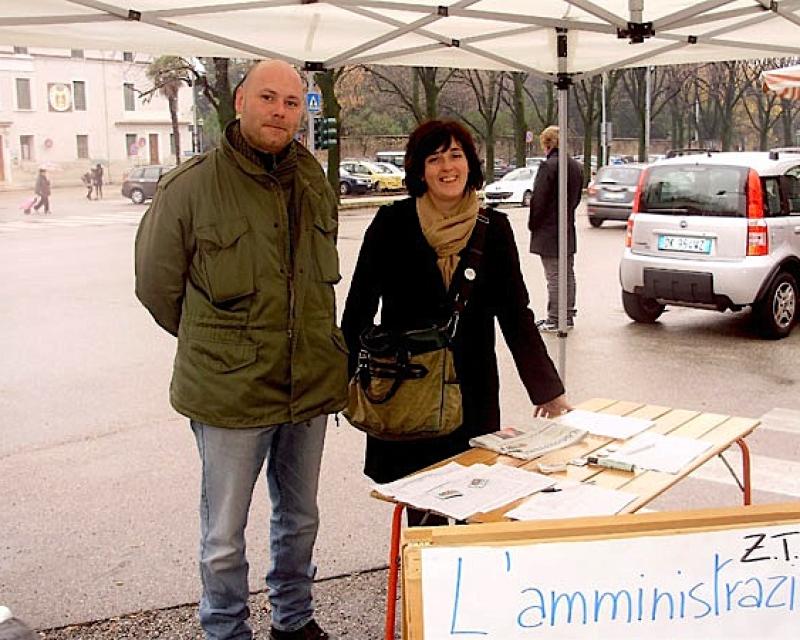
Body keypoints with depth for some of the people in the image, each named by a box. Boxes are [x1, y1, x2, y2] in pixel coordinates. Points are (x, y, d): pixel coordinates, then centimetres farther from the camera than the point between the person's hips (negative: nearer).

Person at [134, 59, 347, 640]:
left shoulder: (315, 181, 4)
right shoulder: (191, 186, -12)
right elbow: (156, 284, -2)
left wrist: (304, 341, 13)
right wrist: (215, 344, 7)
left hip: (311, 388, 5)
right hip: (230, 393, -5)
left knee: (300, 520, 21)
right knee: (224, 537, 9)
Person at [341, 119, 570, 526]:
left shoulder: (493, 229, 2)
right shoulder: (392, 224, -3)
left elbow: (516, 315, 4)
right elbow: (359, 308, 1)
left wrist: (549, 390, 2)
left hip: (473, 395, 2)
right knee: (421, 508, 3)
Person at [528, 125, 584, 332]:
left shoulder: (548, 166, -17)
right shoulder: (577, 166, 8)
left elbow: (538, 199, -17)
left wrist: (533, 224, -5)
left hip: (549, 230, -8)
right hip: (568, 230, 8)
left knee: (554, 277, -4)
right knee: (568, 274, 14)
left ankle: (554, 320, 1)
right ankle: (568, 316, 22)